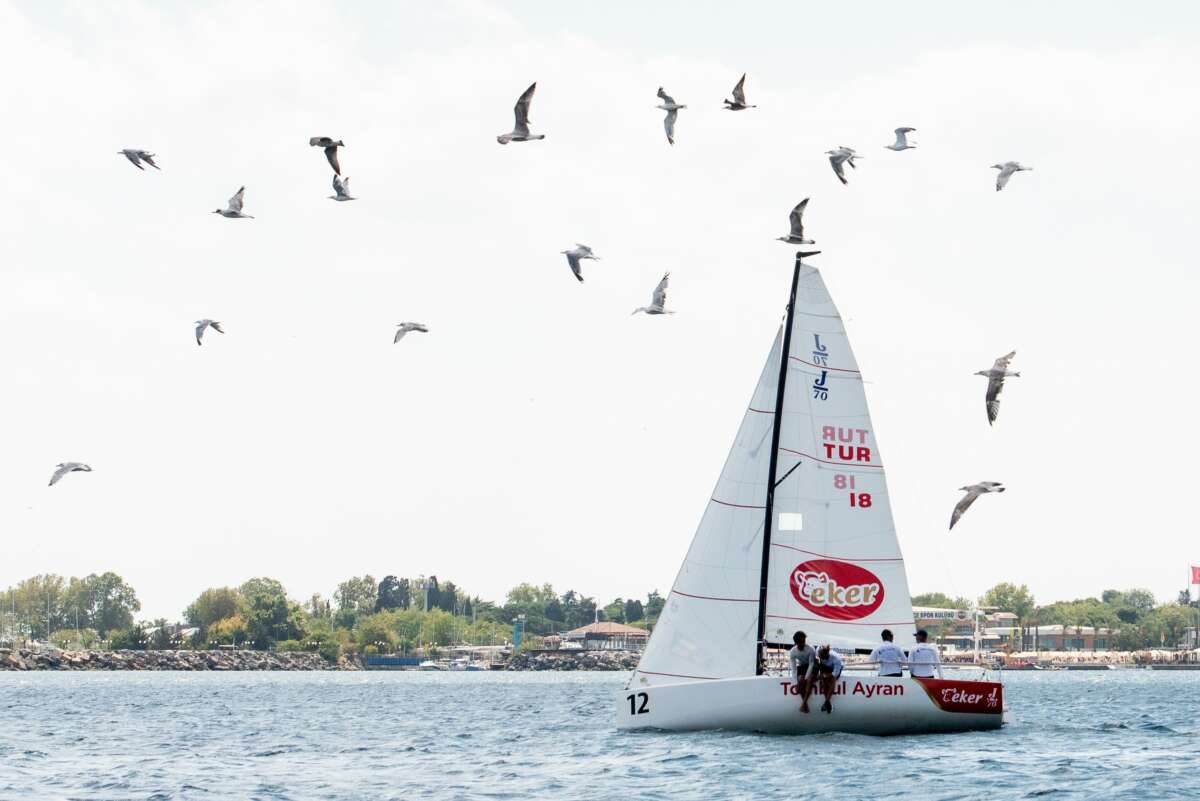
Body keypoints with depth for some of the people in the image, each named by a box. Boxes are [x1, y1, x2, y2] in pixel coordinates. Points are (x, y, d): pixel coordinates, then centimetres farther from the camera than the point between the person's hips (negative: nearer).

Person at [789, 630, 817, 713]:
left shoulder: (810, 649, -28)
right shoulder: (792, 651, -20)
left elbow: (811, 664, -22)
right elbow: (793, 668, -18)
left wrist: (806, 677, -29)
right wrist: (795, 682, -24)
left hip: (811, 666, -2)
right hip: (801, 666, 2)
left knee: (809, 680, -28)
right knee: (800, 680, -24)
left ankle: (803, 703, -25)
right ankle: (805, 703, -12)